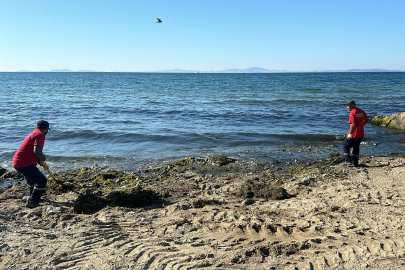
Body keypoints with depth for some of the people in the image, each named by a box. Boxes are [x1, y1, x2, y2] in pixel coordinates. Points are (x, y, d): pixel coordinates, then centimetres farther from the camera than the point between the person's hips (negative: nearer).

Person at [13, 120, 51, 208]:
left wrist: (43, 164, 35)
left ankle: (32, 197, 46)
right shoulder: (40, 135, -10)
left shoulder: (34, 133, 21)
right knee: (42, 181, -8)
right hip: (24, 164, -10)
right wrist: (43, 158, -5)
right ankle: (31, 202, -5)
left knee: (31, 178, 32)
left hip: (18, 162, 10)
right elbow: (37, 151, -26)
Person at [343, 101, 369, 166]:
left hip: (354, 134, -8)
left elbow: (353, 124, -24)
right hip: (361, 134, 8)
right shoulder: (361, 111, 8)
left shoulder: (352, 113, -17)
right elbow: (367, 120, 18)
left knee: (346, 146, 9)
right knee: (356, 147, 19)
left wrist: (350, 134, -20)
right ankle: (355, 162, 22)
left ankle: (348, 160, 1)